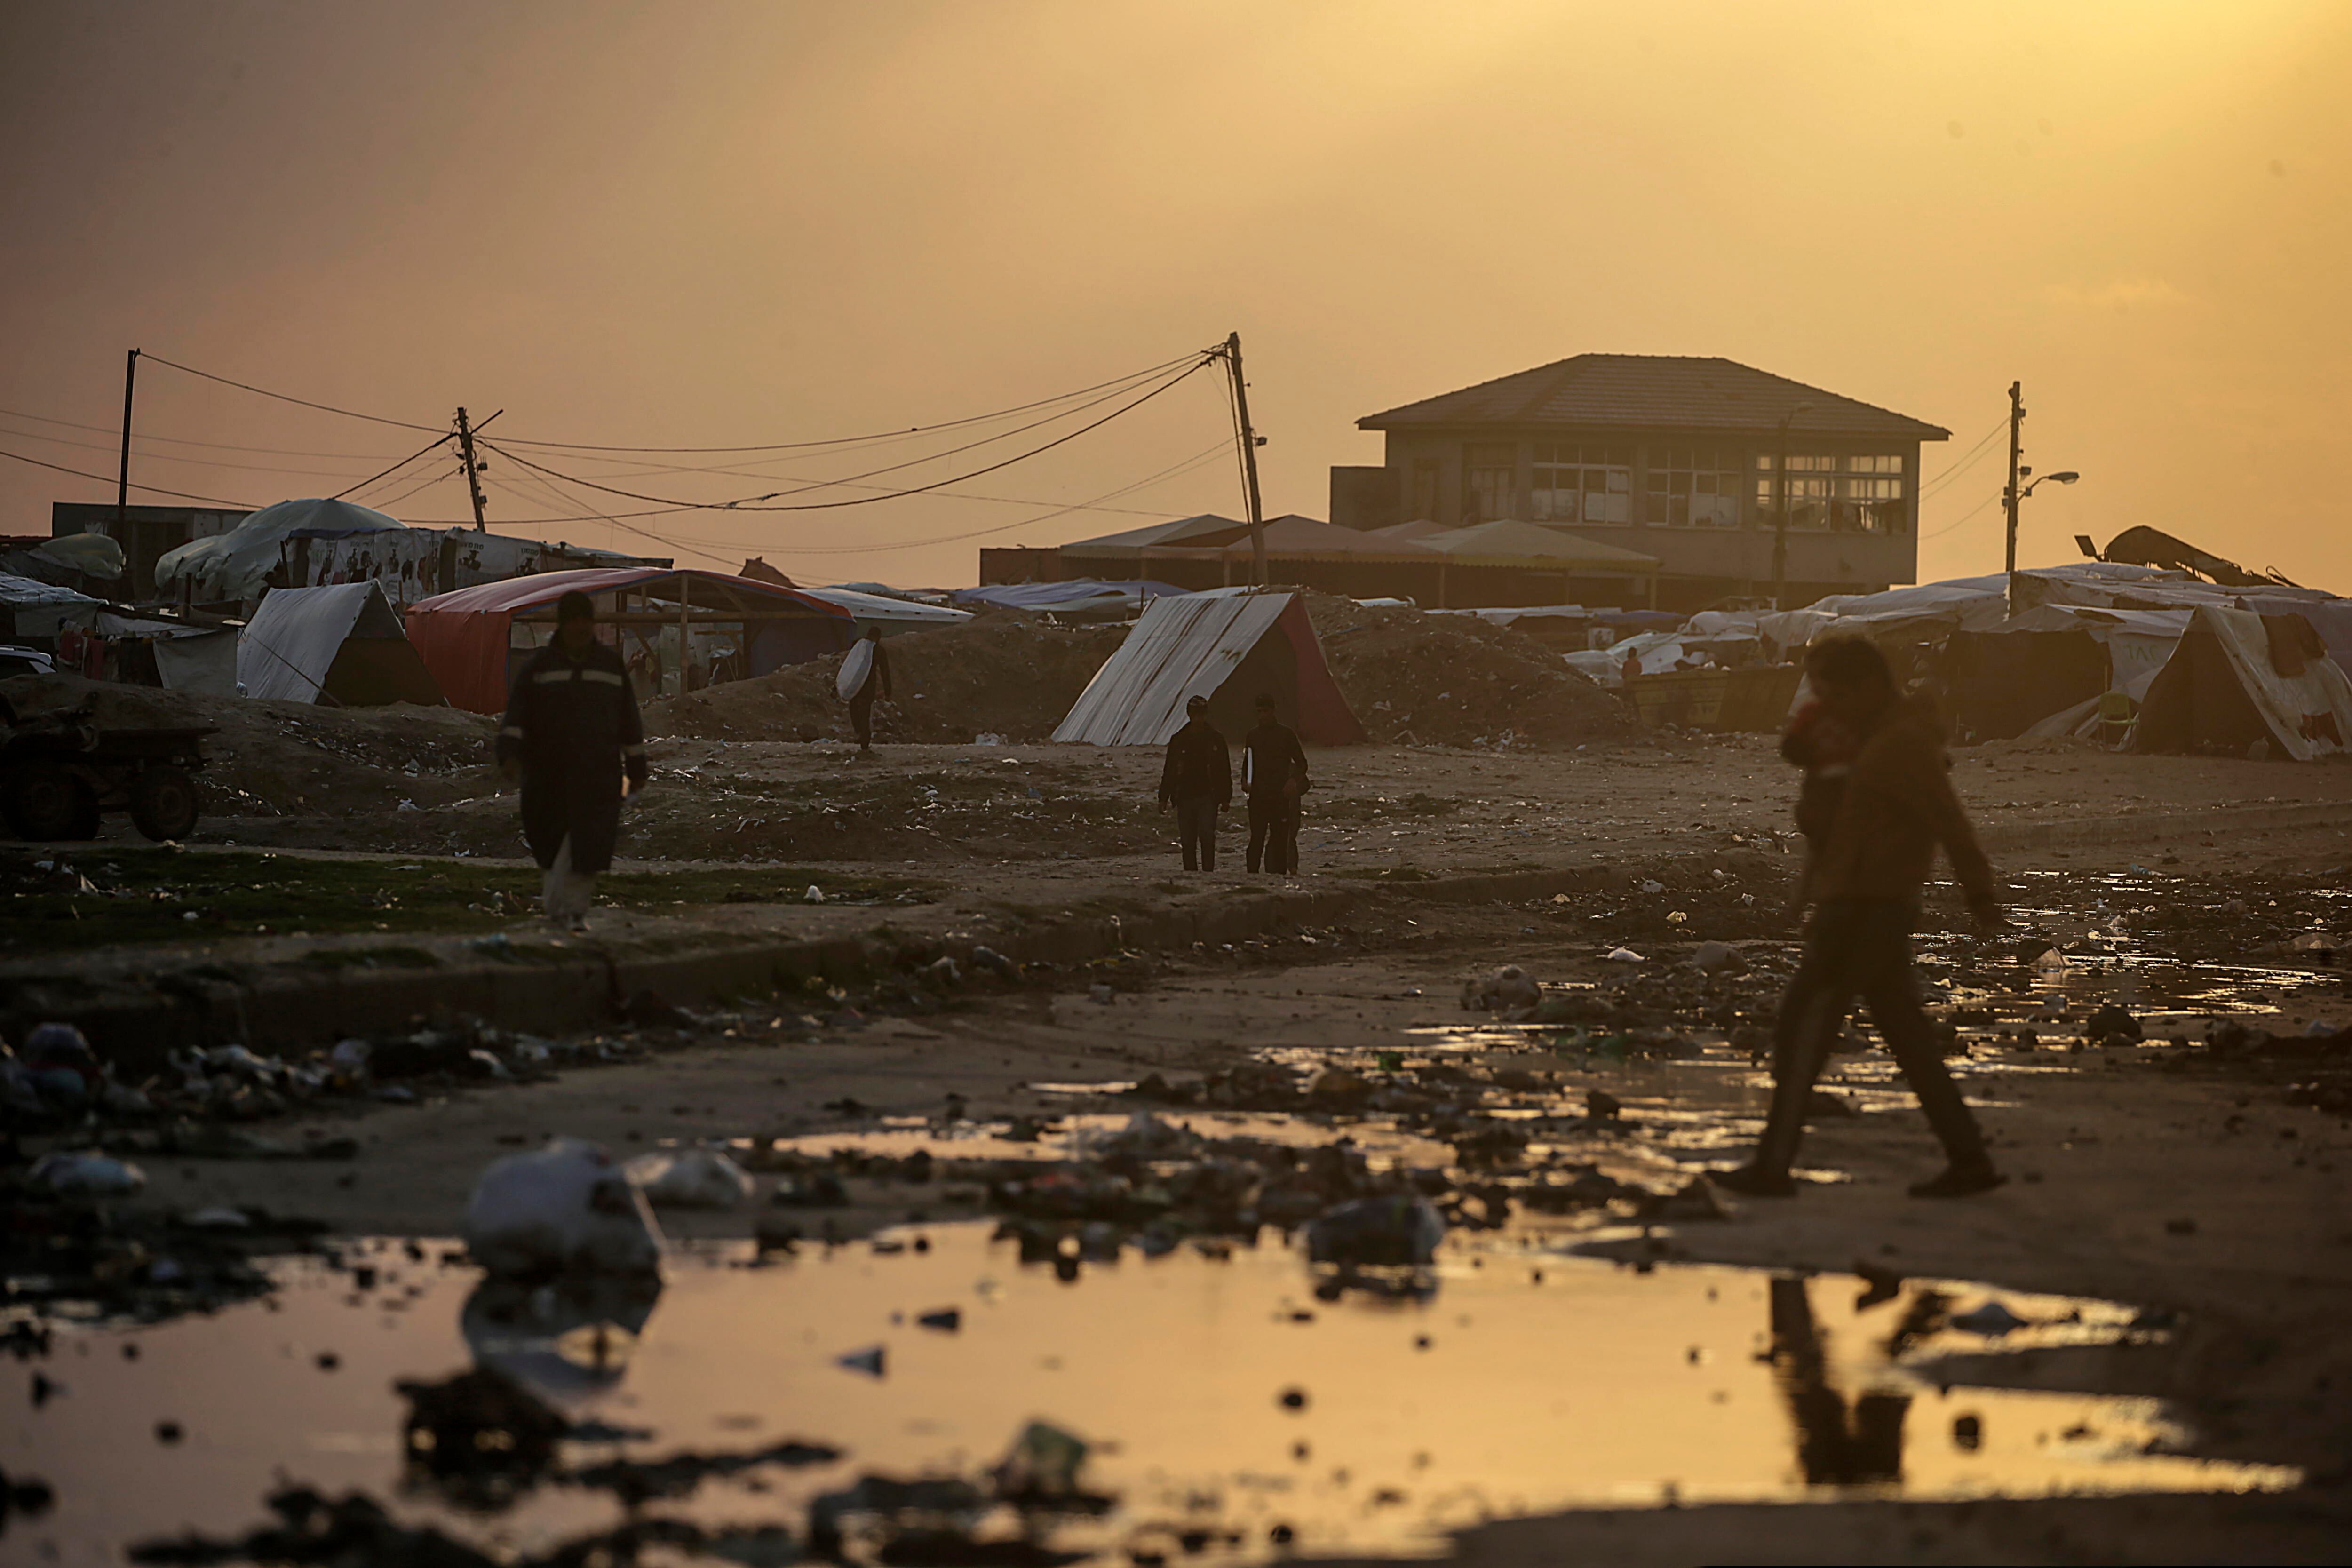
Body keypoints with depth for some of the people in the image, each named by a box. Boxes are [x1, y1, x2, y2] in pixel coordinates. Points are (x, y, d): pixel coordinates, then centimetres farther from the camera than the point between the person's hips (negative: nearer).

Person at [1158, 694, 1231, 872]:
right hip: (1184, 797, 2)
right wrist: (1164, 797, 6)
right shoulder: (1178, 740, 10)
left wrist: (1226, 798, 3)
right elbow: (1169, 771, 12)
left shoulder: (1215, 739, 6)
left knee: (1207, 836, -14)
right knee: (1188, 841, 4)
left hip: (1208, 797, -2)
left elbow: (1225, 771, 8)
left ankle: (1208, 872, -11)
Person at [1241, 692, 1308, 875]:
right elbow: (1247, 764, 22)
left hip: (1281, 795, -2)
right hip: (1258, 795, 2)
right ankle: (1252, 873, -8)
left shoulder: (1286, 735, 4)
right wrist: (1245, 782, 2)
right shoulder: (1252, 736, 13)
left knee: (1280, 838, -4)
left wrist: (1294, 781, -12)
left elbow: (1302, 764, 6)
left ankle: (1280, 871, -2)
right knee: (1257, 838, -6)